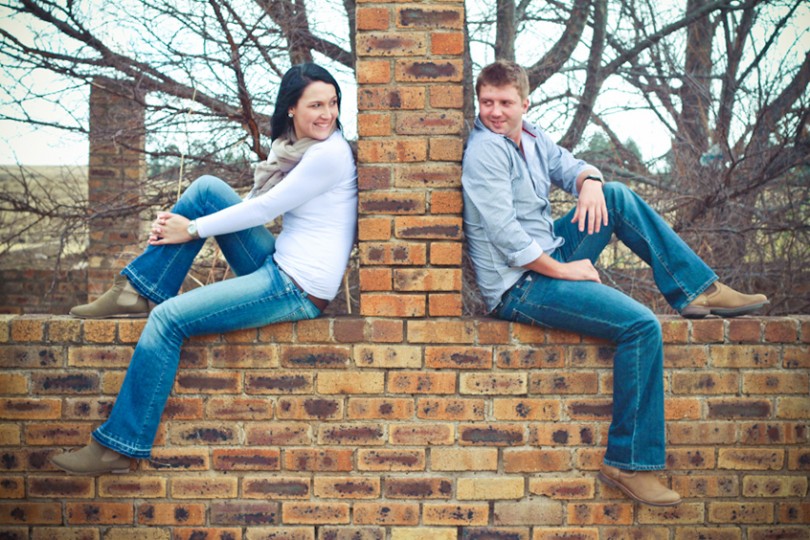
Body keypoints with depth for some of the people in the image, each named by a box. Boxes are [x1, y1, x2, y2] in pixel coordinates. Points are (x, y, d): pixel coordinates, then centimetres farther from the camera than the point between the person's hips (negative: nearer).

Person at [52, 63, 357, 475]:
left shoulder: (330, 153, -15)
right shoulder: (292, 147, 13)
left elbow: (262, 209, -14)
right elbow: (260, 205, 14)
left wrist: (192, 230, -4)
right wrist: (182, 221, 2)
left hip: (299, 290, -9)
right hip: (277, 266, 9)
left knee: (168, 319, -14)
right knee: (206, 189, 2)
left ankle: (119, 446, -5)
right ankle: (137, 292, 5)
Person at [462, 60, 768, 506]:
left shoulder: (529, 137, 12)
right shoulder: (486, 150, -16)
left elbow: (570, 166, 15)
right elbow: (504, 234, -22)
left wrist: (589, 182, -10)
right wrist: (563, 271, -17)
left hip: (548, 259, 9)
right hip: (520, 288, -9)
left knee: (617, 197, 3)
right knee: (641, 325, -19)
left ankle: (698, 290, 6)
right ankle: (629, 464, -14)